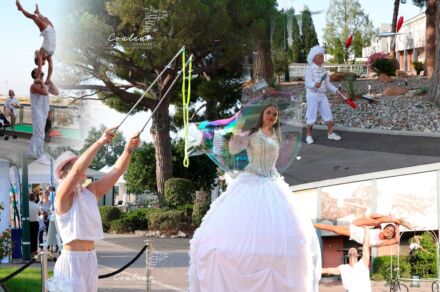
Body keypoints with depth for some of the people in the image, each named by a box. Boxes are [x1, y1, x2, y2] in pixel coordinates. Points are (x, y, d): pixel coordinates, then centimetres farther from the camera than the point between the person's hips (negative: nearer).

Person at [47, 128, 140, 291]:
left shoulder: (91, 192, 10)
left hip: (90, 259, 7)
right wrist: (100, 142, -28)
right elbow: (78, 169, -25)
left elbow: (117, 170, 3)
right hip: (72, 260, -7)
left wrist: (129, 149, -13)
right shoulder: (63, 195, -9)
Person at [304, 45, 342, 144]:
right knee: (312, 116, -1)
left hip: (322, 95, 6)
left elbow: (327, 83, 13)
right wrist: (315, 85, -40)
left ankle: (331, 133, 16)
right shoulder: (309, 70, -10)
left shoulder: (323, 70, 8)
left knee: (328, 114, 5)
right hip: (312, 95, -6)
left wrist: (336, 90, 1)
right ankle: (309, 136, 11)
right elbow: (308, 83, -20)